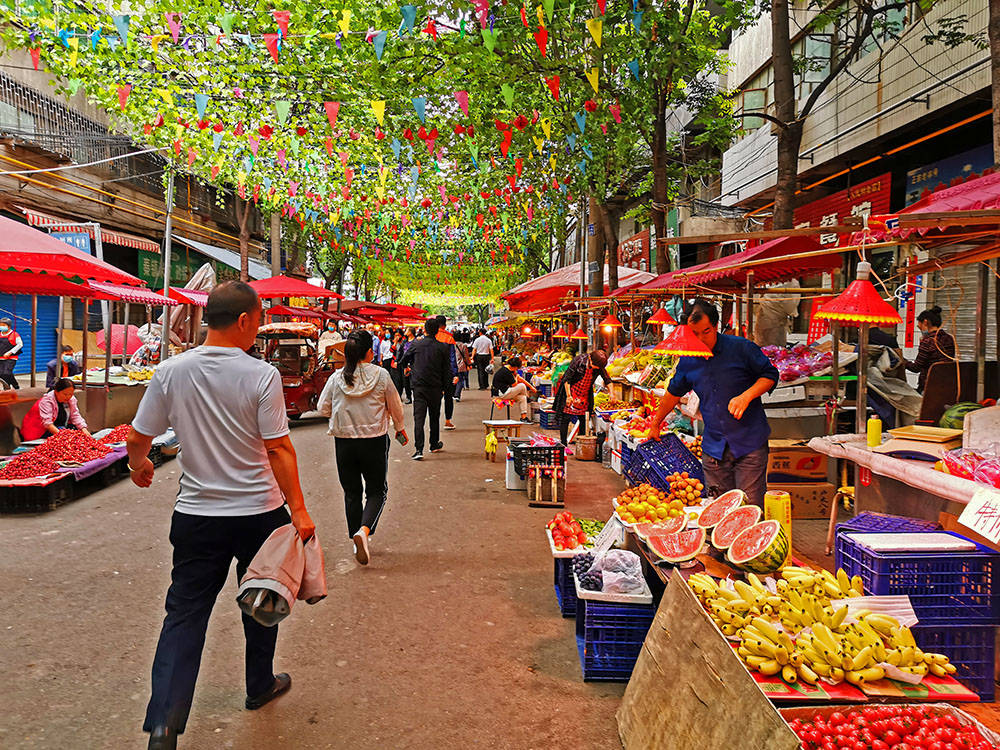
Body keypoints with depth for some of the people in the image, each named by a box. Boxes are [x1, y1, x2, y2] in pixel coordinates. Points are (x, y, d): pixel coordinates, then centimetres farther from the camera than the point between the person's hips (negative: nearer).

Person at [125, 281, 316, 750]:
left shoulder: (171, 372, -5)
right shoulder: (261, 375, -15)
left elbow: (137, 438, 2)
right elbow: (279, 450, -16)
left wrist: (139, 465, 24)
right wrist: (298, 509, -9)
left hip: (197, 514, 2)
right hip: (259, 511, -2)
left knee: (185, 612, 9)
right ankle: (260, 686, 37)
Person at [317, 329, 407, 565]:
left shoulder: (336, 378, -5)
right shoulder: (381, 376, -9)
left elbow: (323, 408, 4)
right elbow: (395, 406, 3)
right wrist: (400, 429, 20)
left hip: (344, 441, 2)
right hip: (375, 441, -2)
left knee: (352, 492, 16)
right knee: (377, 490, 11)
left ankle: (357, 542, 22)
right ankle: (364, 530, -14)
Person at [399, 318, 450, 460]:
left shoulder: (416, 344, -3)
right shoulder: (442, 347, -4)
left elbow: (405, 361, 12)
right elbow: (446, 370, -1)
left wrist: (407, 368, 34)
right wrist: (443, 387, 10)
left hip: (419, 385, -1)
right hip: (436, 387, 1)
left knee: (419, 417, -3)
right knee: (435, 416, 17)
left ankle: (419, 449, -13)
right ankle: (434, 444, 30)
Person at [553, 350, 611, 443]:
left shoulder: (599, 366, -11)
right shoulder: (578, 360, -24)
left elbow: (607, 380, 5)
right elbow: (566, 379, -18)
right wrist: (568, 396, -18)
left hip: (585, 393, 4)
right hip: (569, 390, -4)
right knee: (565, 418, -5)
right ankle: (563, 445, 1)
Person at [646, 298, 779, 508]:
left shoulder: (741, 347, -6)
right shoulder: (687, 360, 6)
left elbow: (770, 375, 2)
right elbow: (673, 393, 21)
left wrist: (746, 396, -16)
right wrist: (655, 425, 28)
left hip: (750, 444, -3)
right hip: (714, 448, 4)